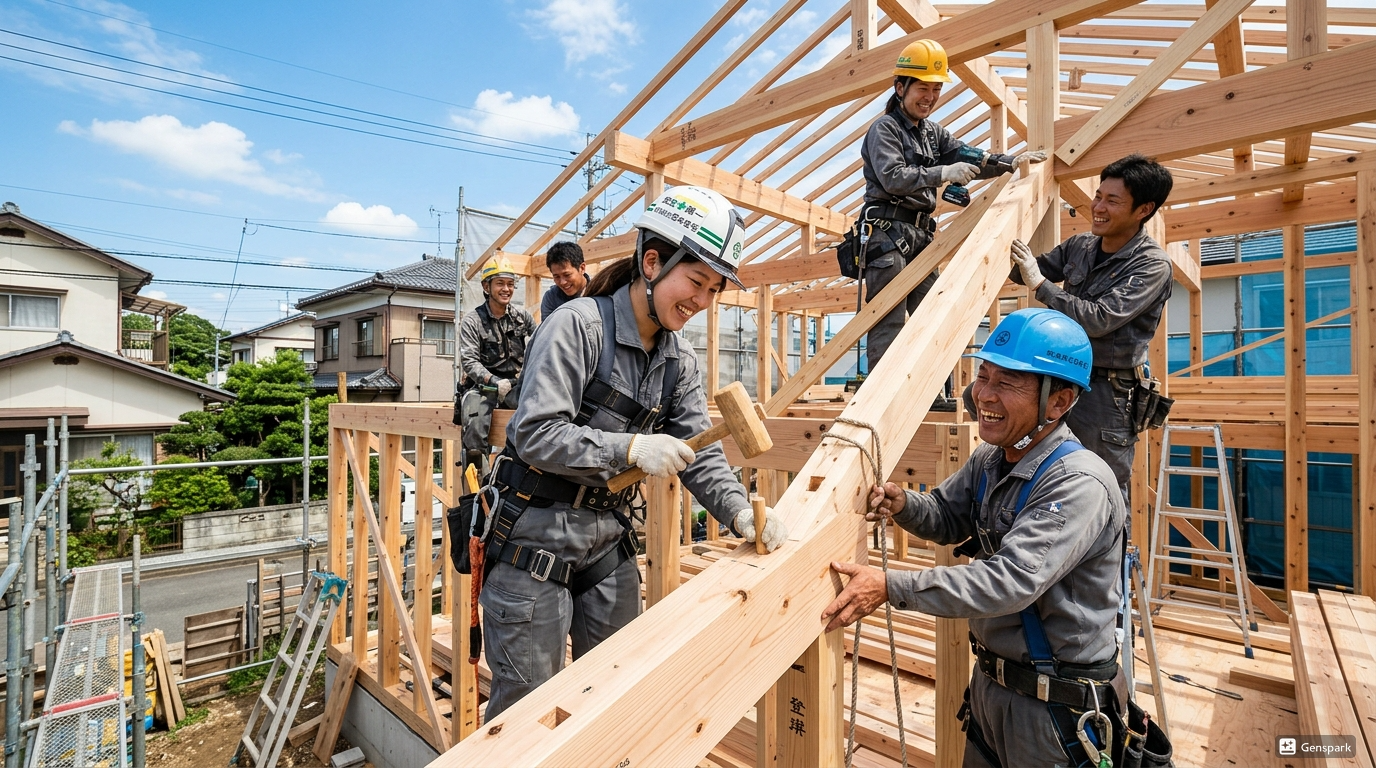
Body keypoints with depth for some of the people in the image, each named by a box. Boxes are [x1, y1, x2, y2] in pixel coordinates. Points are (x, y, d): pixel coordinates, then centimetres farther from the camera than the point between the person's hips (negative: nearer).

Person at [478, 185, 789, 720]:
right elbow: (535, 435, -21)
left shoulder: (679, 359, 3)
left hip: (609, 538, 7)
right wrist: (630, 448, -29)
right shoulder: (578, 325, -17)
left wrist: (739, 511, -16)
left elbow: (698, 451, 0)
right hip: (536, 536, -6)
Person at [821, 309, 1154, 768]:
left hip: (1057, 709, -7)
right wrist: (903, 505, -11)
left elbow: (1010, 582, -34)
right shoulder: (990, 459, -1)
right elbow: (948, 520, 11)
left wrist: (891, 587, -38)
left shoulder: (1079, 484, -26)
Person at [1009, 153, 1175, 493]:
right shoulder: (1080, 245, 5)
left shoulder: (1152, 264, -13)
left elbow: (1099, 319, -24)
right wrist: (1012, 247, -5)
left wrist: (1040, 284, -22)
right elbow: (1026, 272, 15)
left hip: (1106, 393, -6)